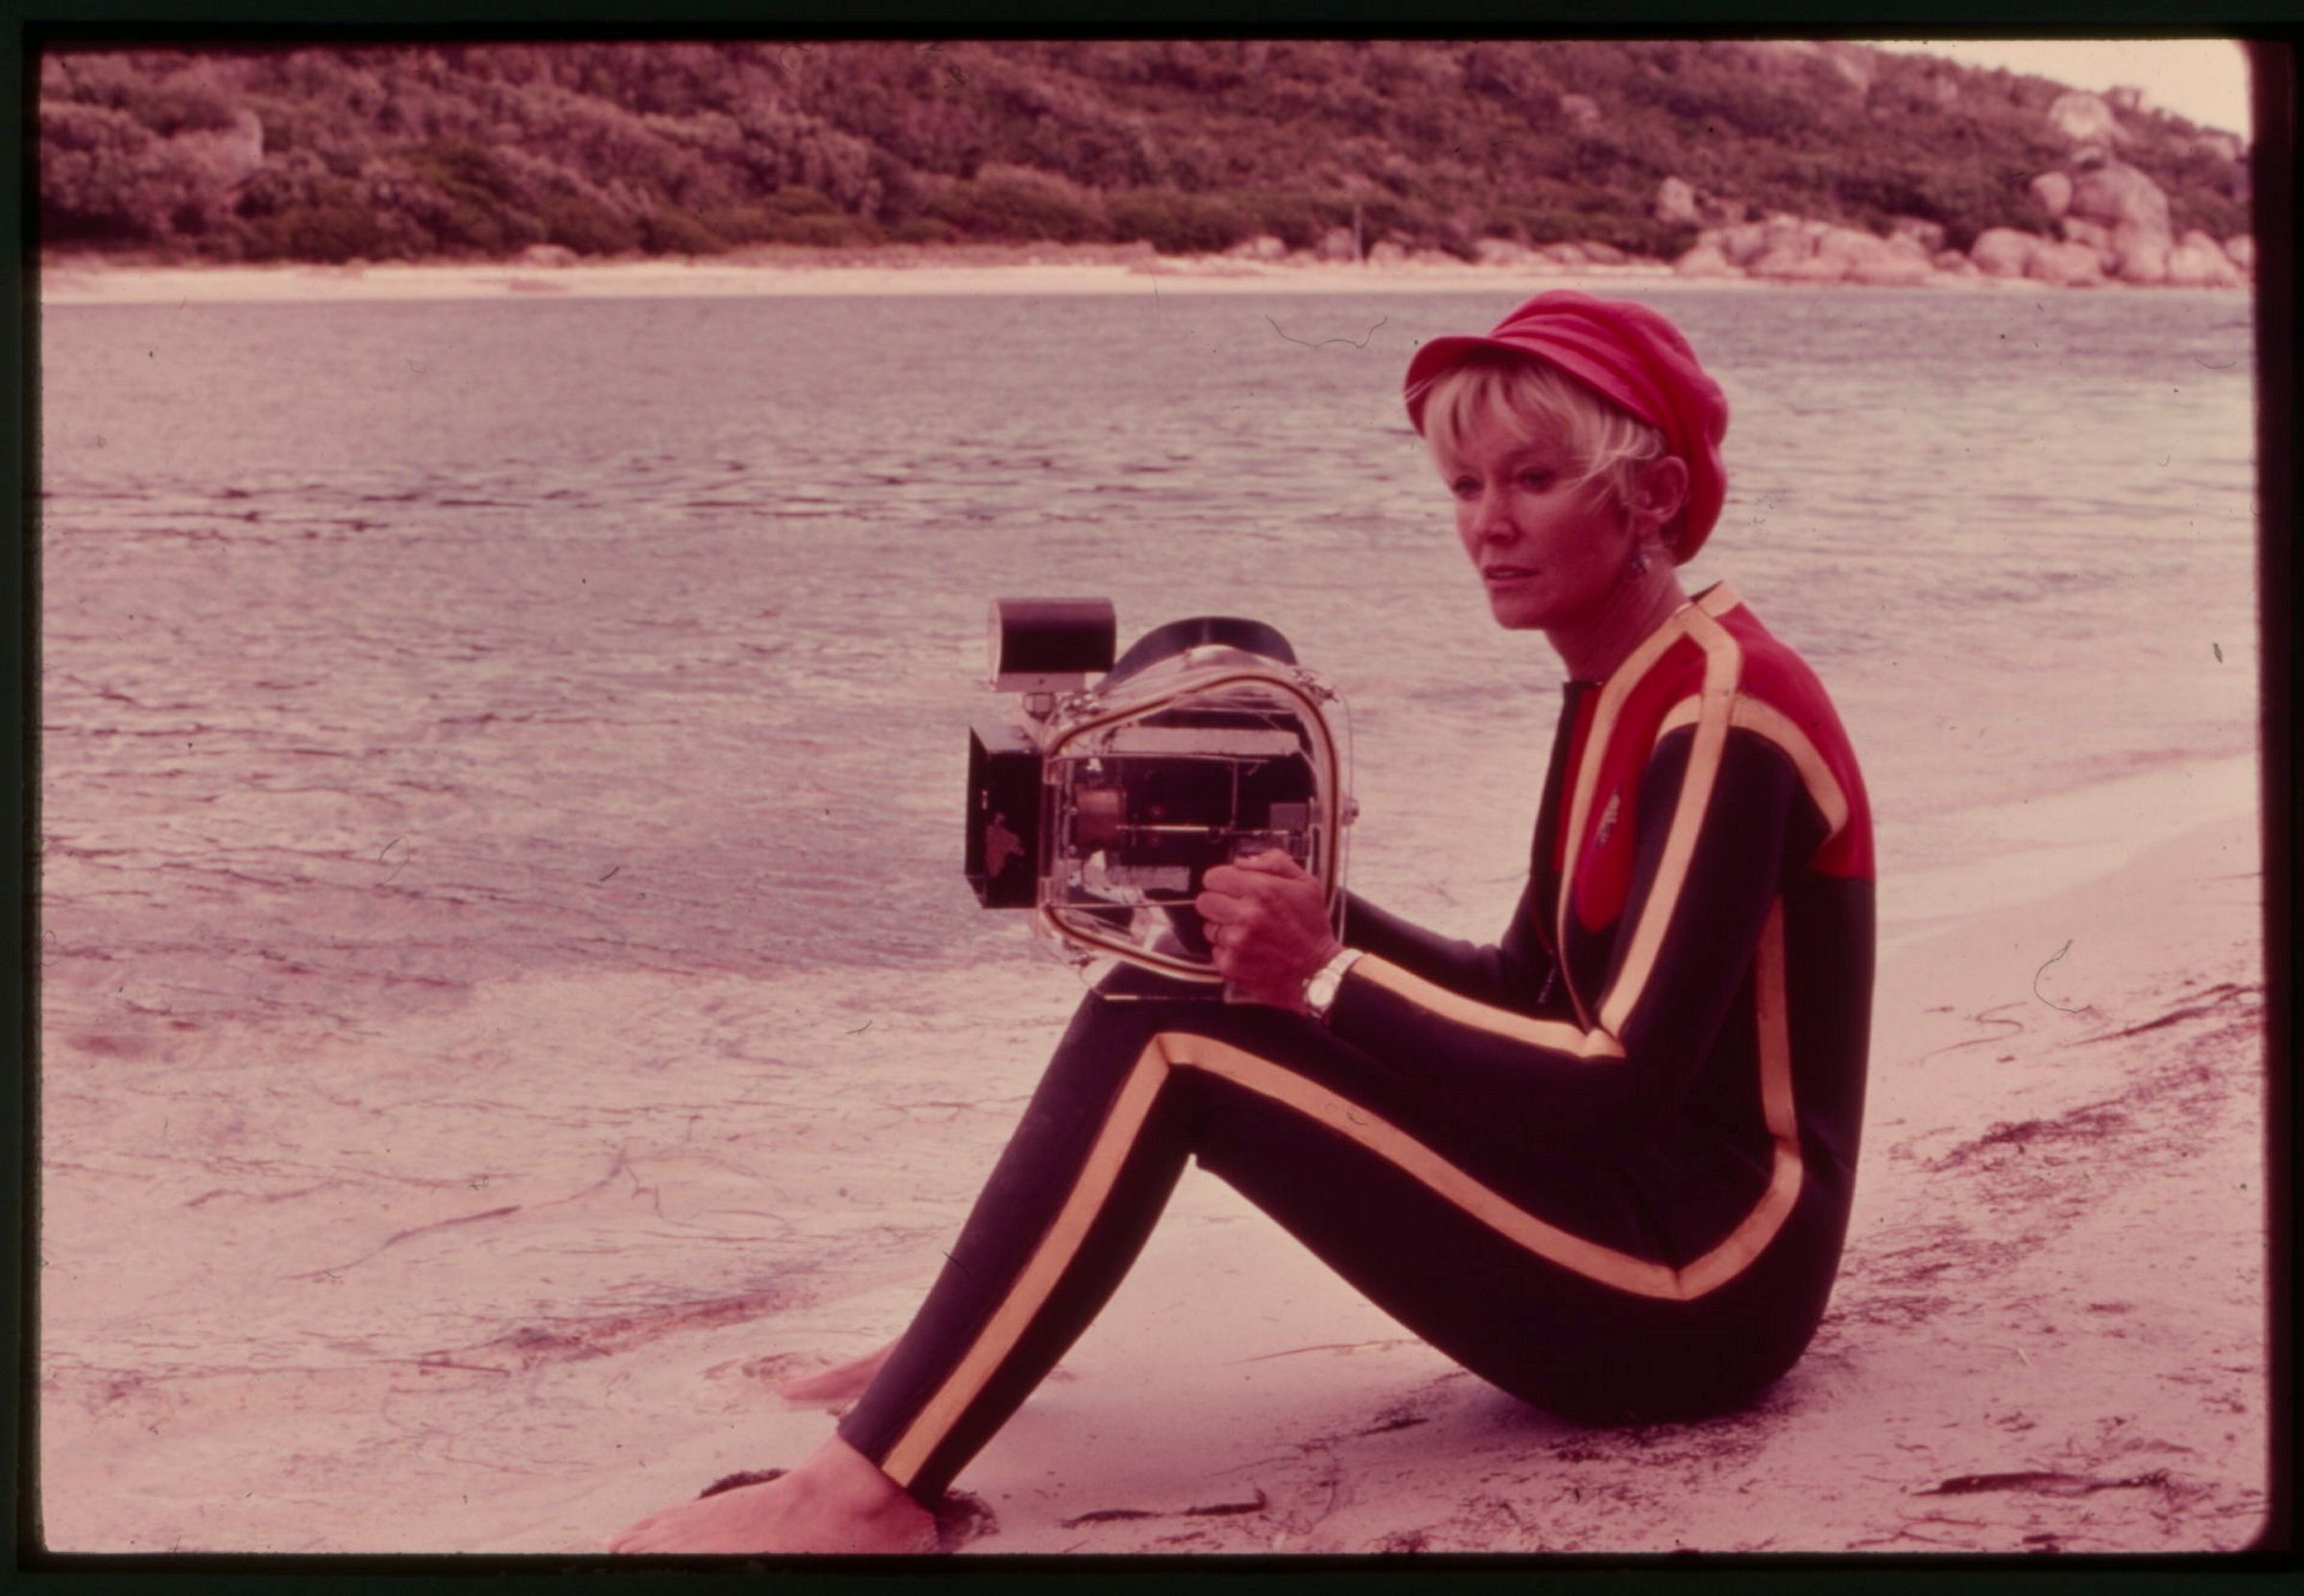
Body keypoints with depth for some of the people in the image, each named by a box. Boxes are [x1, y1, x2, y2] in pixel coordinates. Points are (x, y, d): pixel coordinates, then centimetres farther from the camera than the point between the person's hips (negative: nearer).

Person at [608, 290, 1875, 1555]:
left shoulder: (1724, 715, -17)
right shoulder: (1617, 692, 11)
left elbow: (1622, 1084, -24)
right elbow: (1529, 996, 16)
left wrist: (1328, 979, -22)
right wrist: (1304, 930, 1)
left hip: (1699, 1290, -9)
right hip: (1624, 1211, 9)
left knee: (1167, 1040, -18)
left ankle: (875, 1488, -19)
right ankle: (967, 1351, 13)